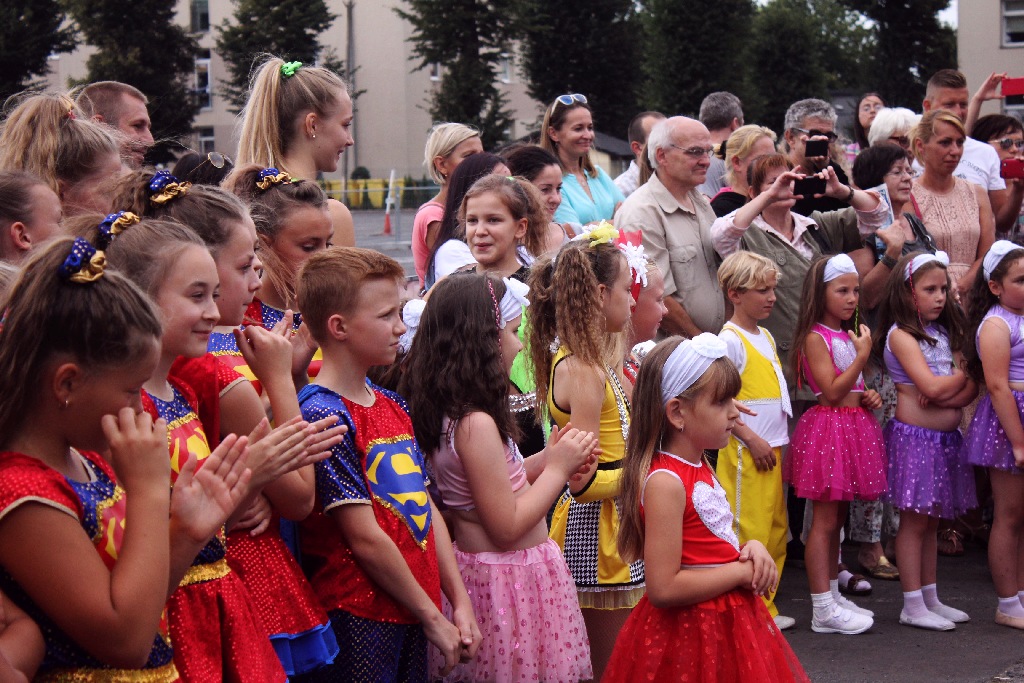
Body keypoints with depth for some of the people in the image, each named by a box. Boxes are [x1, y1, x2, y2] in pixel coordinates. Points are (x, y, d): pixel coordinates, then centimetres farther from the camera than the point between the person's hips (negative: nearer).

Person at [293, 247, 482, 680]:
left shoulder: (393, 405, 11)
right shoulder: (324, 415, -15)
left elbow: (427, 511, 12)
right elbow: (365, 537, -17)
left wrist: (460, 604, 5)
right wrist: (432, 617, -11)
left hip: (410, 617, 8)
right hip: (357, 621, -8)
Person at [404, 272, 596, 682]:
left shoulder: (444, 412, 3)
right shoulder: (476, 424, -24)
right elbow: (507, 527, -21)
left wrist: (547, 461, 5)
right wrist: (557, 468, -11)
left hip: (473, 564, 10)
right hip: (509, 581, -10)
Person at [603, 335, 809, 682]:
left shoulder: (701, 468, 7)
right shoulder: (665, 483, -22)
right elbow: (663, 588, -26)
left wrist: (751, 549, -1)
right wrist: (741, 573, -18)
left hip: (727, 622, 9)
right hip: (690, 634, -9)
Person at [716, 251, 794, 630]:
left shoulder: (766, 337, 15)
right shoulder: (730, 340, -12)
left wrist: (780, 442, 16)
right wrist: (750, 438, -18)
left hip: (771, 450, 9)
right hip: (745, 453, -9)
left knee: (776, 532, 13)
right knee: (749, 533, -7)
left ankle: (765, 608, 23)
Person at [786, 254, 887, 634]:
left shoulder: (849, 335, 15)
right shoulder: (815, 338, -12)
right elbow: (832, 391, -18)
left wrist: (867, 396, 4)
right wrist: (863, 355, -19)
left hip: (853, 426, 9)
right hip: (828, 428, -9)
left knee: (837, 517, 14)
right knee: (825, 520, -6)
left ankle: (833, 596, 22)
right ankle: (823, 611, -4)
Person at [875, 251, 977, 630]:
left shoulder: (944, 331, 13)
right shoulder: (901, 335, -9)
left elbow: (969, 390, 6)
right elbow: (931, 386, -19)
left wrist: (944, 397, -15)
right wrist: (963, 375, -2)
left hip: (946, 438, 7)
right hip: (915, 437, -7)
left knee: (931, 520, 13)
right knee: (914, 521, -2)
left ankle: (930, 599, 19)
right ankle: (913, 606, 3)